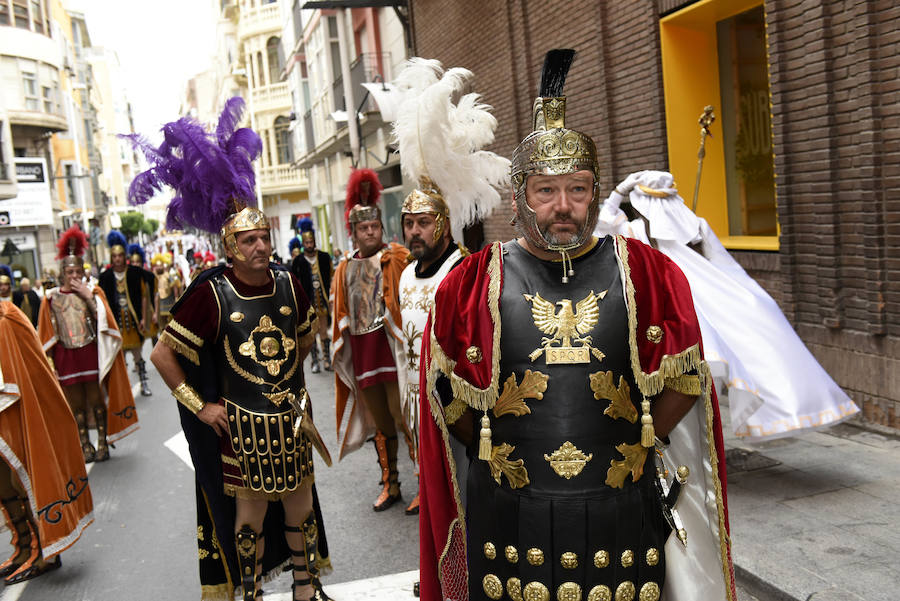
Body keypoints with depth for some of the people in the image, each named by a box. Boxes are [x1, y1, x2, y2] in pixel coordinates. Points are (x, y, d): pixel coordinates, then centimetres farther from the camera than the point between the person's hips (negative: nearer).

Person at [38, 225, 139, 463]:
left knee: (96, 400, 2)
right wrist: (50, 361, 4)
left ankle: (103, 443, 11)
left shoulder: (93, 291, 3)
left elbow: (104, 321, -8)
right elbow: (48, 335, 8)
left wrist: (88, 297, -14)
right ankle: (85, 446, 16)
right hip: (66, 357, 1)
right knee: (76, 404, 6)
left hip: (91, 354, -1)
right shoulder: (51, 297, 4)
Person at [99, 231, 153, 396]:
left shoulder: (135, 273, 0)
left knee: (137, 353, 5)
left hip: (133, 320, -1)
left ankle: (144, 384, 14)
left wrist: (143, 319, -3)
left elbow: (144, 296, 1)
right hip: (117, 322, 1)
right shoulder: (105, 276, 2)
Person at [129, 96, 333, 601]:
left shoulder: (288, 283, -3)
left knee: (300, 503, 16)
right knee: (250, 512, 10)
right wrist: (199, 407, -9)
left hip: (292, 415, 4)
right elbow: (162, 354, -10)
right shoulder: (212, 293, -15)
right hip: (243, 424, -4)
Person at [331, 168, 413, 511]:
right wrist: (341, 352, 15)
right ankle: (390, 485, 24)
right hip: (361, 354, 5)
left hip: (392, 350, -5)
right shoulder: (345, 270, 12)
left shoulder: (397, 259, -3)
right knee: (380, 423, 13)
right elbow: (340, 317, 18)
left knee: (403, 416, -6)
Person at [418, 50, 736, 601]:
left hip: (623, 516, 1)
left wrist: (638, 445, 3)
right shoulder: (472, 284, -3)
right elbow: (450, 398, 5)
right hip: (510, 520, 0)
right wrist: (501, 453, 5)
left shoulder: (649, 274, -1)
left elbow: (684, 380, 5)